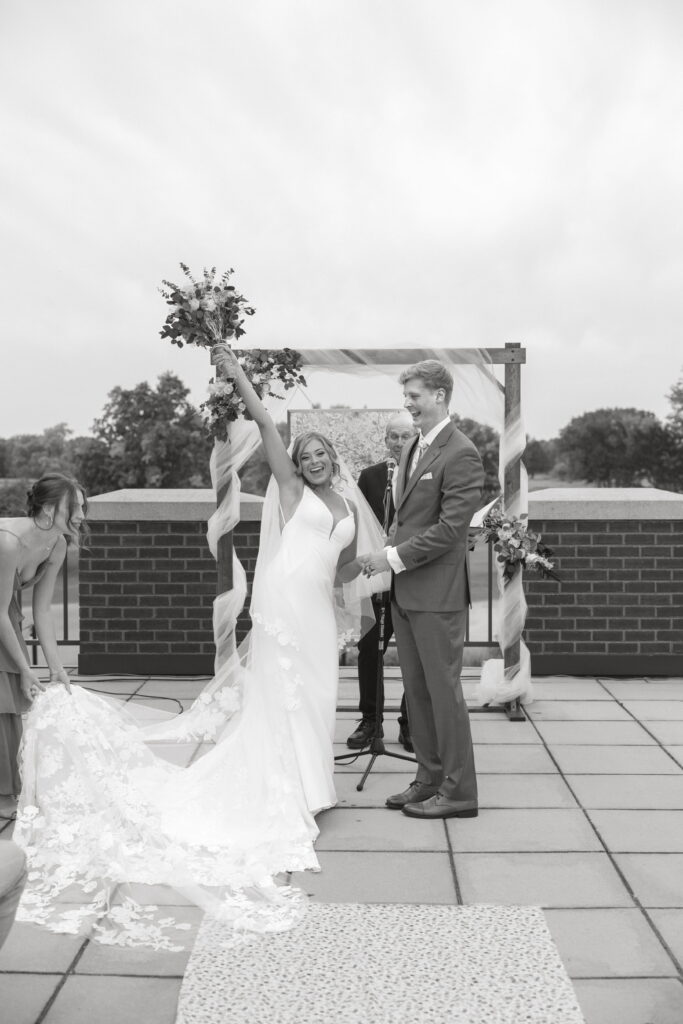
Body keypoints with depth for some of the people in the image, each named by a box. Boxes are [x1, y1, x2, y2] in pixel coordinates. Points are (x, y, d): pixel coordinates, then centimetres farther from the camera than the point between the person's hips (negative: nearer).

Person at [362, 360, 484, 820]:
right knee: (417, 690, 14)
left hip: (438, 592, -8)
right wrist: (387, 553, 6)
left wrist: (395, 556, -15)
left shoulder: (461, 454, -14)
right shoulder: (413, 448, 14)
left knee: (443, 690, 0)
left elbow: (450, 528, -19)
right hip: (405, 590, 9)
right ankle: (430, 780, 26)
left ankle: (459, 791, 12)